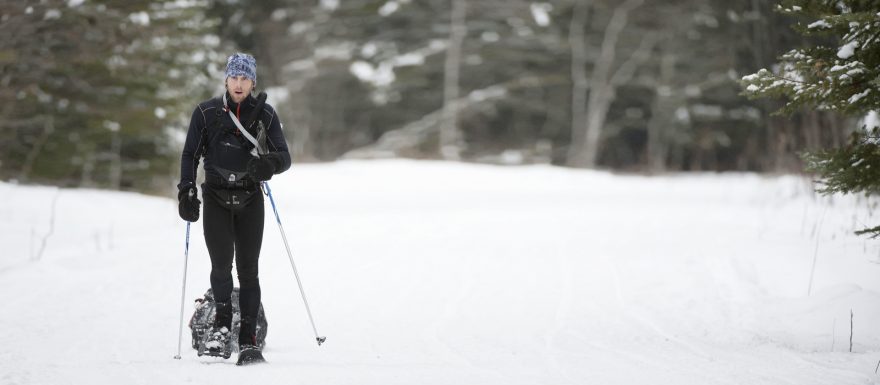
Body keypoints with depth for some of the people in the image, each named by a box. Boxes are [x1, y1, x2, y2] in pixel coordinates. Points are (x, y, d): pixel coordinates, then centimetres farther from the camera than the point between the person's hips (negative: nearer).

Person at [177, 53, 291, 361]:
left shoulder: (265, 114, 2)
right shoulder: (206, 112, 1)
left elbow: (285, 157, -1)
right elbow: (190, 154, 6)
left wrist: (269, 163, -24)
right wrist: (186, 191, -7)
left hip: (250, 199, 1)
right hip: (216, 197, 0)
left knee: (248, 269, 0)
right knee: (221, 263, -15)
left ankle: (248, 339, 3)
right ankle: (223, 324, 0)